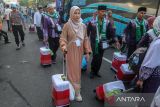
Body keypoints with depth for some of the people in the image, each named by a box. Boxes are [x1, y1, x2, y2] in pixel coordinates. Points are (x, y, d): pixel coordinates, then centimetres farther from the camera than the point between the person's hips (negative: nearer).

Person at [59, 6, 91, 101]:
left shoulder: (83, 26, 2)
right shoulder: (67, 25, -10)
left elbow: (86, 39, 6)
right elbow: (63, 38, -9)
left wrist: (87, 52, 3)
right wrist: (64, 47, -28)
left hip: (80, 51, 4)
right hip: (71, 51, -4)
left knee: (78, 70, 15)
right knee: (72, 70, 3)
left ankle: (76, 89, 34)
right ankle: (76, 91, 16)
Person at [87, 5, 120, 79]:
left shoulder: (107, 22, 1)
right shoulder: (92, 21, -7)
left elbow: (112, 31, -4)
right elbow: (87, 32, 0)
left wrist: (116, 41, -16)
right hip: (95, 42, -3)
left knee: (100, 58, 10)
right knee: (96, 57, -8)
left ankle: (96, 71, 28)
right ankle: (92, 71, 15)